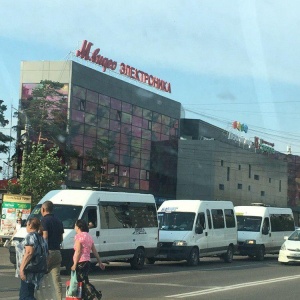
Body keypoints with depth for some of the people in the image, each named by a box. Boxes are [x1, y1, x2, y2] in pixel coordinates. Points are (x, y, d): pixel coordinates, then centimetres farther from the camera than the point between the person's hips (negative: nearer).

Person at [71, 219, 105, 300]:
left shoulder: (79, 236, -11)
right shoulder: (89, 236, 15)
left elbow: (78, 252, -17)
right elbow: (94, 251, 16)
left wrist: (74, 264, -14)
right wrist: (100, 262, 19)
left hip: (81, 262, -9)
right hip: (87, 261, 9)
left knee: (83, 282, -9)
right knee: (84, 281, 13)